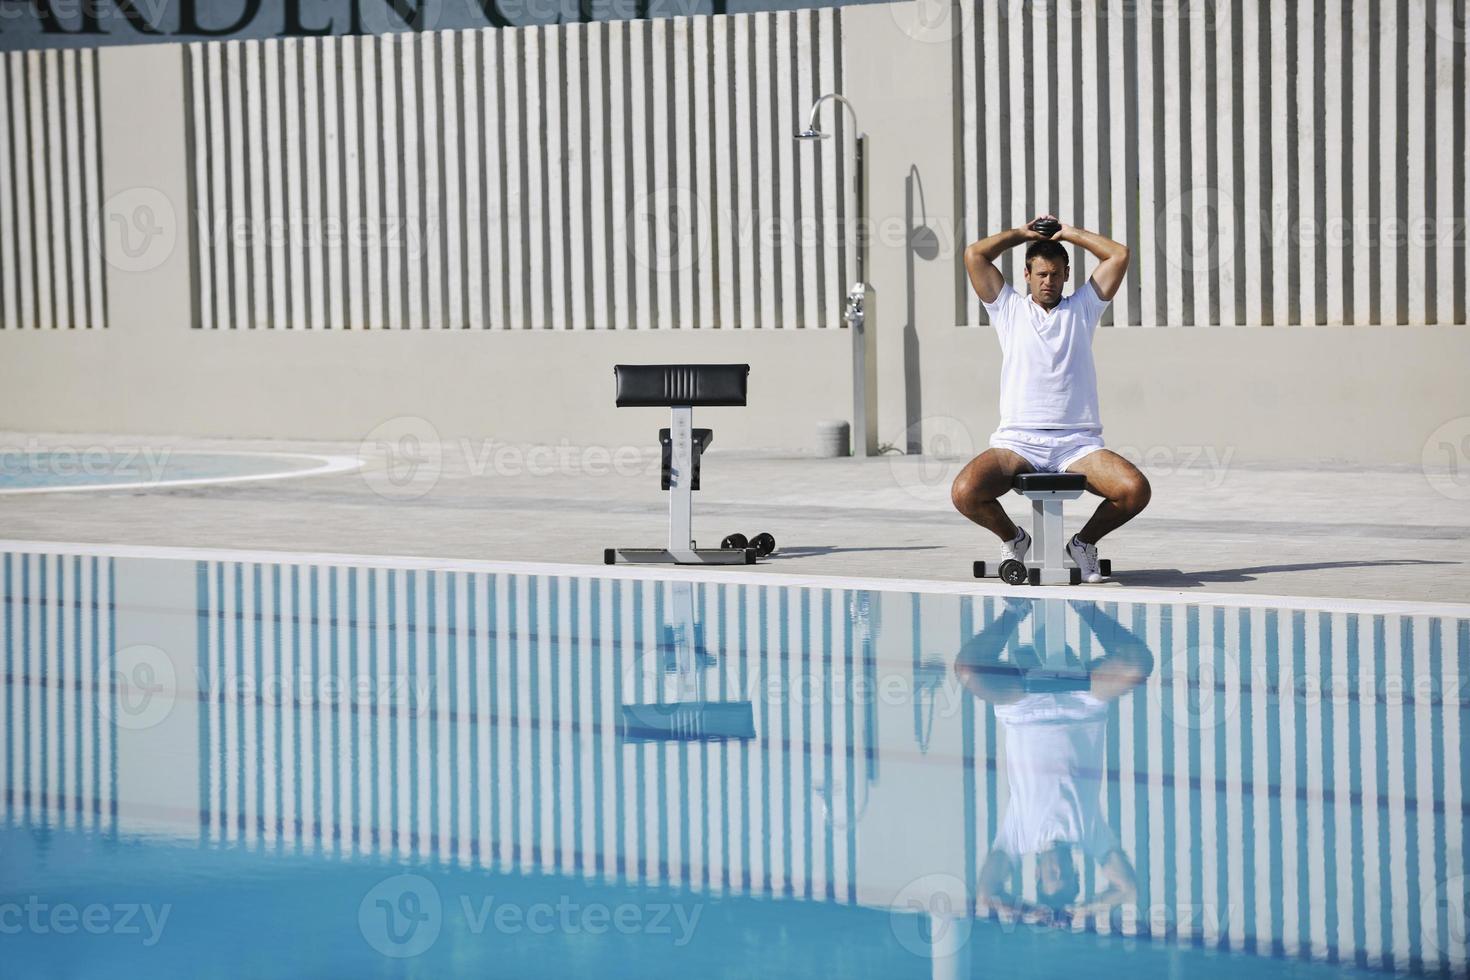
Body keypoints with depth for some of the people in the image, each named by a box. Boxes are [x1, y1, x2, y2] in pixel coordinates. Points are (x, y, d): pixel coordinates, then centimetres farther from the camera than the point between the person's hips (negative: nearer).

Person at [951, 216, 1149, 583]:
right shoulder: (1009, 308, 15)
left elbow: (1119, 255, 10)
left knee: (1135, 490, -26)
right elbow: (974, 255, 8)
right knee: (965, 492, -28)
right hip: (1017, 441, 0)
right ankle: (1013, 539, 6)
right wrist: (1024, 233, 19)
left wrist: (1068, 233, 17)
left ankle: (1085, 541, 6)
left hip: (1077, 443, 1)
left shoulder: (1082, 307, 17)